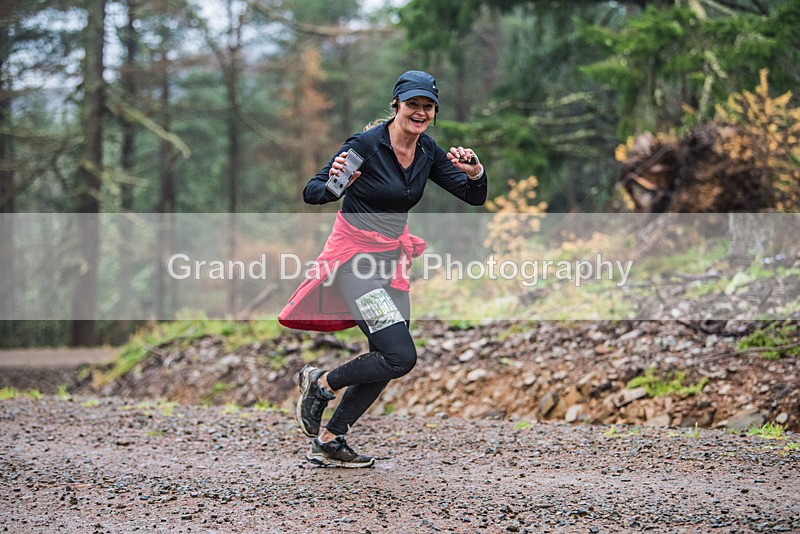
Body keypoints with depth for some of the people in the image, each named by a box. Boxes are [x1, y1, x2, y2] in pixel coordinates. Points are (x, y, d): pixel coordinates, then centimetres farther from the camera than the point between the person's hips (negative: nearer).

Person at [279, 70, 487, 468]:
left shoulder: (428, 152, 2)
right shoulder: (365, 144, -17)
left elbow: (474, 198, 3)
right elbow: (311, 193, -17)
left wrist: (474, 173, -19)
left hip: (392, 258, 8)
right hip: (354, 256, -7)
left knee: (387, 361, 7)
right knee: (400, 356, -17)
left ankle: (328, 441, 20)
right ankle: (320, 384, 7)